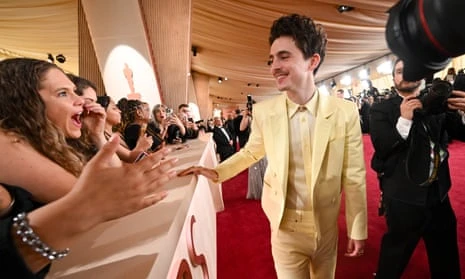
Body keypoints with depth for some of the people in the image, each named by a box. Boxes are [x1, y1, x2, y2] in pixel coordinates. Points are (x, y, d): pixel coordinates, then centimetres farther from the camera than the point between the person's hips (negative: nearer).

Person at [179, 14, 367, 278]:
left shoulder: (345, 112, -15)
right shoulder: (263, 111, -13)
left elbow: (353, 176, -7)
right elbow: (251, 151, 6)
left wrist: (358, 230, 1)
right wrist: (217, 172, -4)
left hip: (326, 225, 1)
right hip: (285, 226, 0)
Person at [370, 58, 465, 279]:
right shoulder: (381, 110, -5)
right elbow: (382, 148, -16)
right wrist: (404, 120, -28)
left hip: (438, 193, 5)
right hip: (404, 196, -4)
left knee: (447, 259, 22)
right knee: (394, 258, 12)